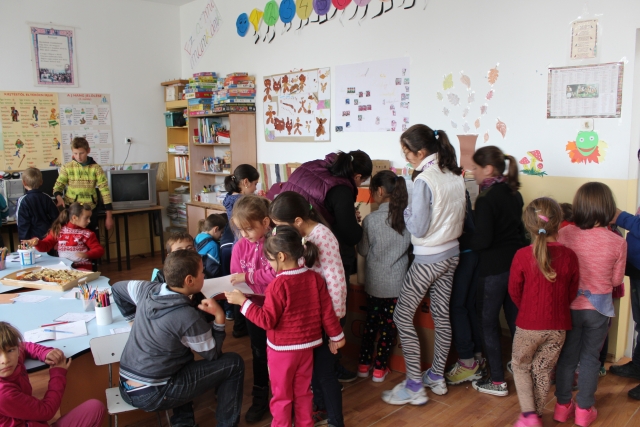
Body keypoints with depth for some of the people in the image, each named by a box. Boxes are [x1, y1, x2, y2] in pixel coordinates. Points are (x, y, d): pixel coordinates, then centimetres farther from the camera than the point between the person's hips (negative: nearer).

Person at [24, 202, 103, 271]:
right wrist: (37, 242, -12)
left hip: (82, 267, -2)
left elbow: (99, 250, 2)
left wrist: (87, 255, -17)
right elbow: (45, 245, 10)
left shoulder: (87, 234, 7)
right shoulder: (58, 230, 11)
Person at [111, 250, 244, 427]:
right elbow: (213, 355, -6)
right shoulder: (188, 317, -22)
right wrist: (219, 317, -9)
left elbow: (117, 287, 18)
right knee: (233, 363, -3)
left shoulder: (148, 290, -3)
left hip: (126, 386, 8)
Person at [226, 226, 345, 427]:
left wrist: (243, 302, -14)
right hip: (307, 345, 6)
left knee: (281, 395, 13)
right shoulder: (315, 278, -7)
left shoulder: (279, 284, -24)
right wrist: (336, 336, 11)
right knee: (303, 391, 22)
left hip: (282, 348, -5)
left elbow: (267, 320, -20)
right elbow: (327, 311, -2)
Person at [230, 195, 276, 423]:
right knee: (259, 353, 20)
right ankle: (260, 399, 37)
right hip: (253, 308, 5)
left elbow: (278, 274, -29)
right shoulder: (240, 247, -6)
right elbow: (236, 279, -3)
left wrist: (248, 277, -29)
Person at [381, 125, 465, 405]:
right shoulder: (455, 175, 3)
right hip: (452, 254, 9)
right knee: (442, 314, 17)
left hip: (428, 259, -8)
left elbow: (418, 228, -19)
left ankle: (414, 387, 8)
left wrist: (406, 211, -3)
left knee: (402, 317, 2)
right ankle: (437, 377, 31)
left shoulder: (424, 180, -21)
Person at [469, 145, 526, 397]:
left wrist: (465, 244, -4)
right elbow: (520, 229, 13)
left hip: (493, 269, -8)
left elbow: (482, 240, -21)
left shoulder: (486, 199, -18)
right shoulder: (514, 194, 6)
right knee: (515, 319, 19)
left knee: (488, 322, 6)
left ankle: (497, 381, 13)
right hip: (516, 263, 8)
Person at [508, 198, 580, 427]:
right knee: (543, 370, 18)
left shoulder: (523, 255, -18)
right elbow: (572, 293, 3)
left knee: (521, 366, 18)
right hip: (558, 326, 3)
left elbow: (514, 291, -6)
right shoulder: (569, 256, -9)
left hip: (529, 324, -3)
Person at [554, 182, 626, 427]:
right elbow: (616, 280, -2)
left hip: (569, 306, 1)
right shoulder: (618, 242, -14)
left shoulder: (565, 234, -15)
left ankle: (563, 405, 28)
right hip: (598, 309, 0)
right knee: (590, 358, 15)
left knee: (567, 356, 16)